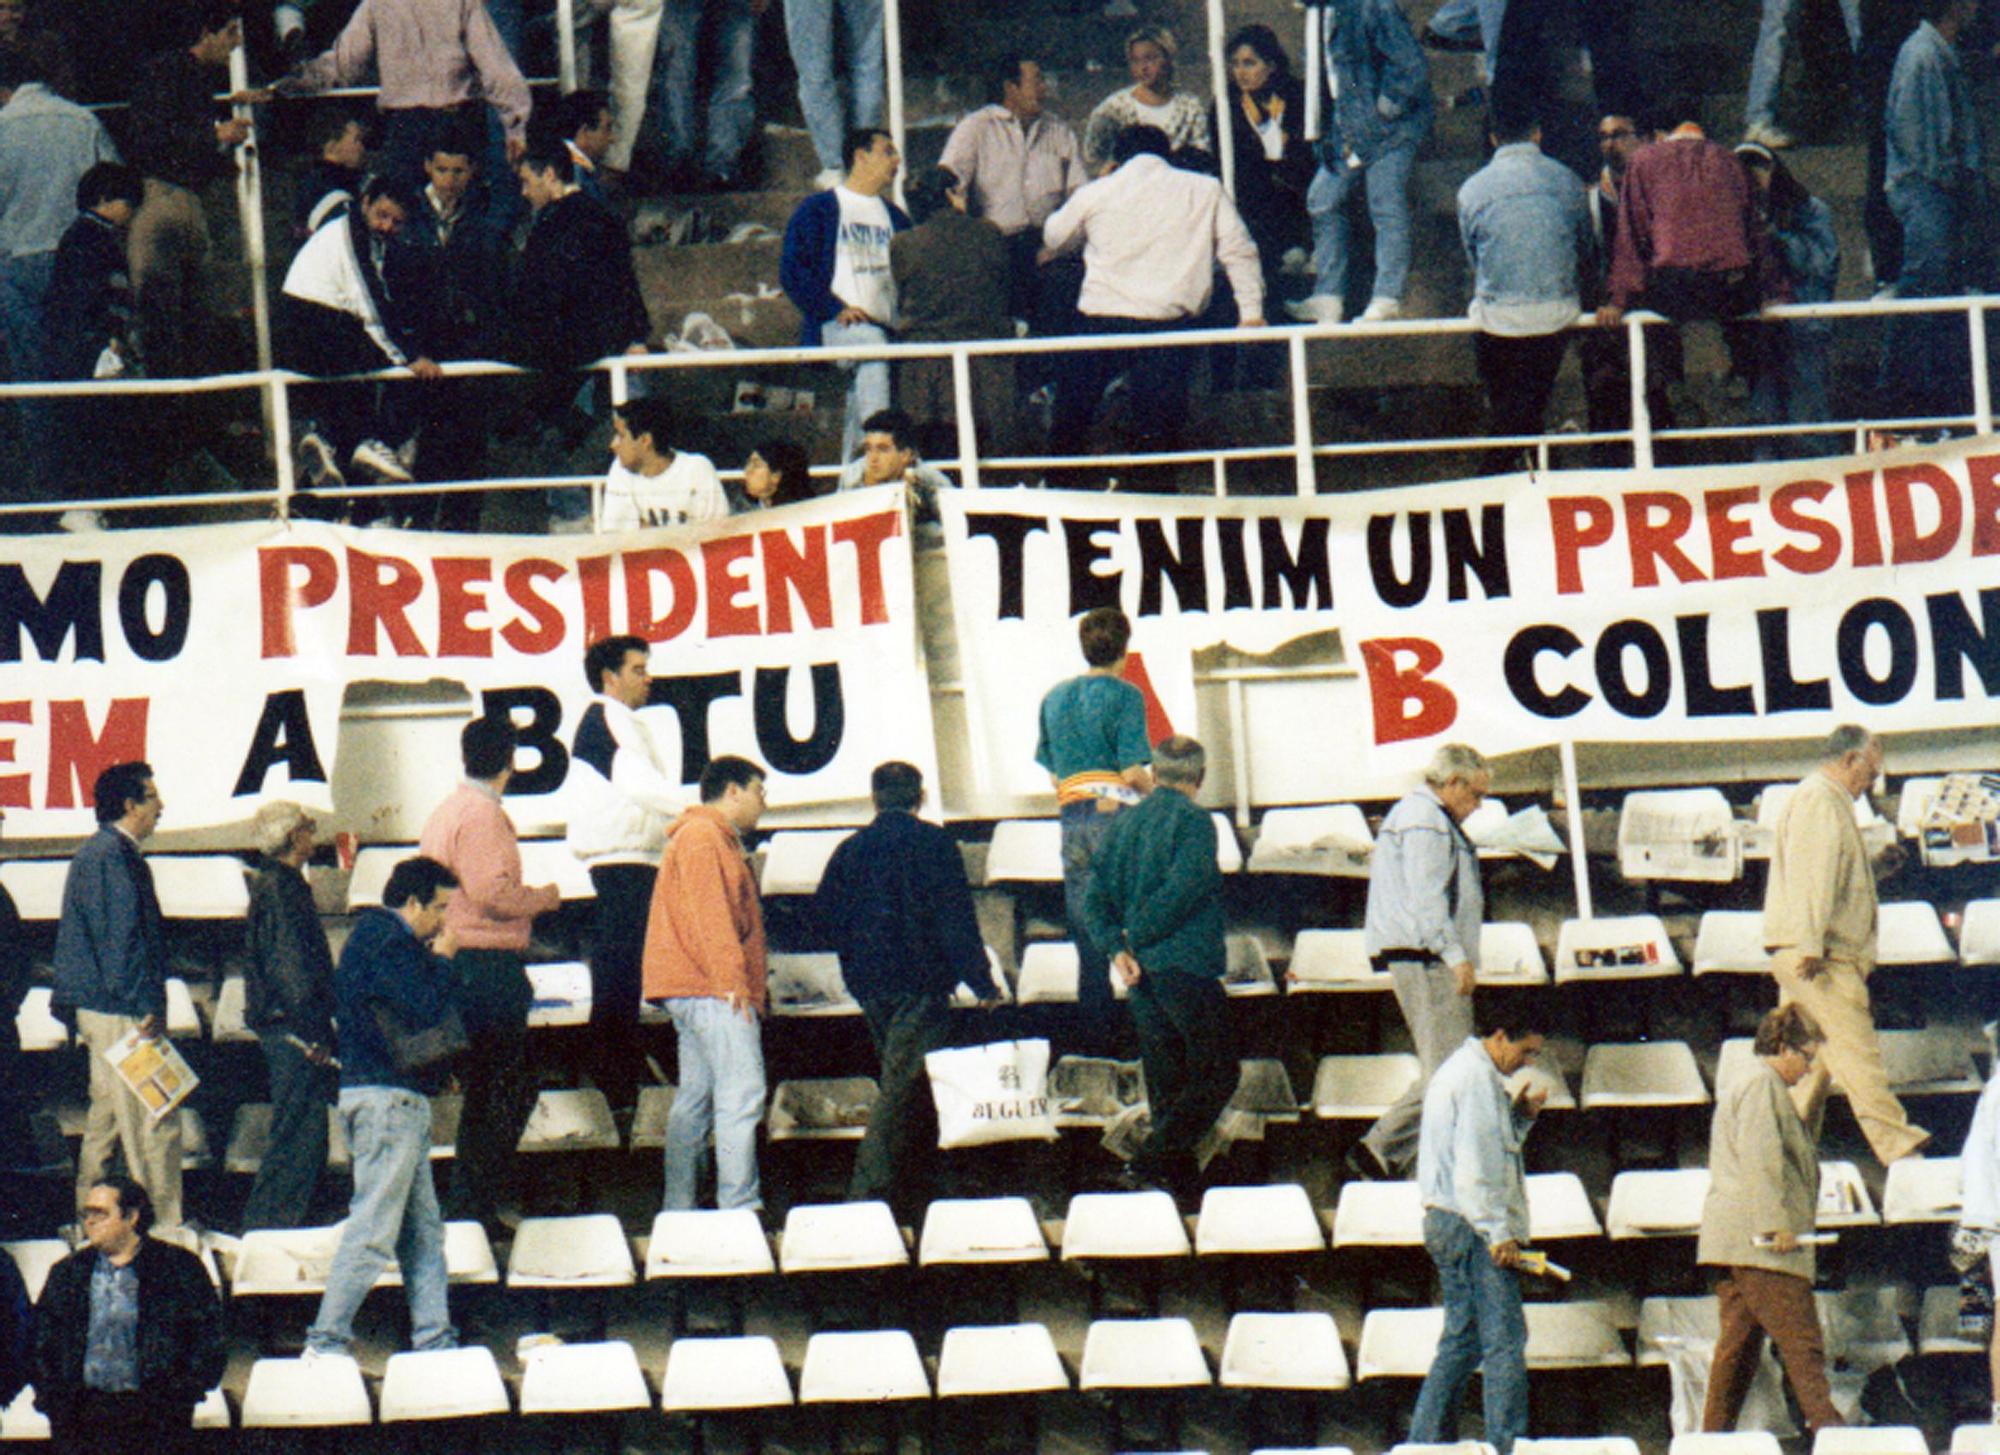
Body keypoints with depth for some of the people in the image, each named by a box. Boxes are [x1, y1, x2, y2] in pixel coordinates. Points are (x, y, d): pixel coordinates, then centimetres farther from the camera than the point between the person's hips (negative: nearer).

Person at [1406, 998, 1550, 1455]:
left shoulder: (1459, 1069, 19)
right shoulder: (1477, 1078, -14)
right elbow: (1474, 1167, -20)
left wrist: (1521, 1114, 9)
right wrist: (1499, 1232, -21)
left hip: (1446, 1225, 11)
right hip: (1473, 1226, -11)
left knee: (1461, 1340, 14)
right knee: (1504, 1339, -10)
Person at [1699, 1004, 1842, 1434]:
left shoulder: (1743, 1082, 25)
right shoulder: (1761, 1083, -8)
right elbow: (1760, 1159, -18)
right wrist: (1776, 1225, -21)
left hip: (1730, 1239, 10)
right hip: (1759, 1239, -10)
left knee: (1739, 1342, 8)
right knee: (1801, 1342, -11)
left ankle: (1715, 1434, 6)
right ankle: (1824, 1426, -14)